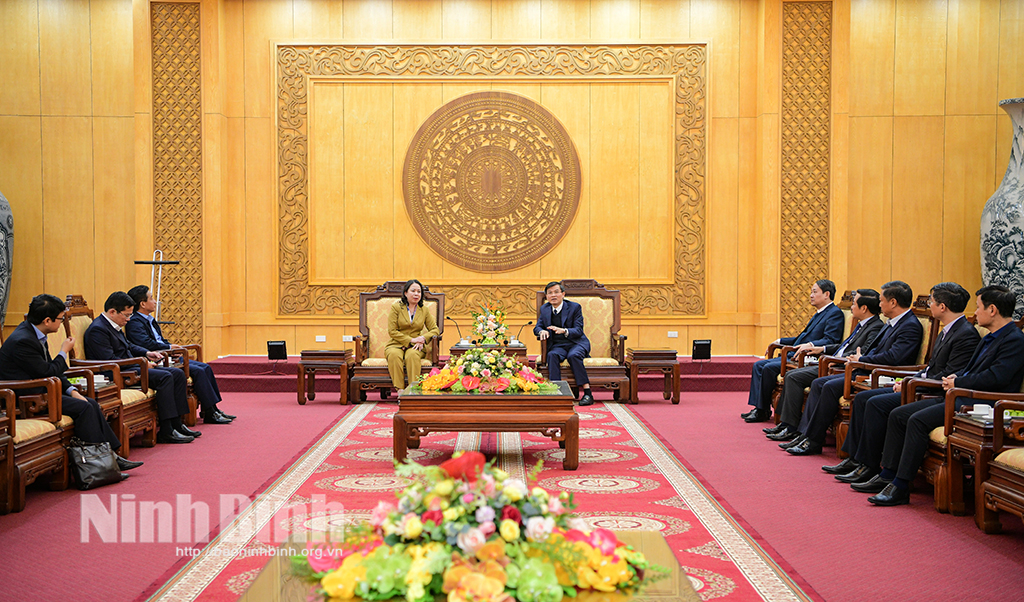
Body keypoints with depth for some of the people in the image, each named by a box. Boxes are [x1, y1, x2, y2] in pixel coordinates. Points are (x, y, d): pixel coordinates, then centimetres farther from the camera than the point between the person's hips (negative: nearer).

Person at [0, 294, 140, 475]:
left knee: (91, 403, 0)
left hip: (39, 390, 10)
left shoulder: (33, 333, 9)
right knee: (83, 408, -19)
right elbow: (48, 372, -20)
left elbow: (51, 370, 12)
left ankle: (110, 456, 0)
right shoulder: (23, 341, -23)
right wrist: (64, 352, -4)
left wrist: (72, 391, 1)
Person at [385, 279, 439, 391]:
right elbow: (392, 331, -3)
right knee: (394, 355, -37)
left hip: (414, 347, 1)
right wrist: (411, 340, -13)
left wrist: (423, 338, -13)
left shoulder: (424, 311, 12)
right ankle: (399, 390, -38)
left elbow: (435, 330, 9)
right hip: (396, 344, -1)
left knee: (412, 355, -36)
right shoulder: (396, 307, 3)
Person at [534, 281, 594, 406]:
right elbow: (537, 327, 13)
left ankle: (587, 392, -33)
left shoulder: (574, 307, -3)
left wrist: (564, 331, -30)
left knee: (573, 355, -36)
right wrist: (542, 331, -13)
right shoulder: (544, 309, 10)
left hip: (576, 343, -3)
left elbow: (578, 330, -10)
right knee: (552, 355, -32)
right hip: (557, 345, 3)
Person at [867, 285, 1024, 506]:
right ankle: (887, 475, 1)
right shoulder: (990, 338, 21)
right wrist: (956, 376, 4)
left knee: (918, 420, -27)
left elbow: (996, 378, -21)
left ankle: (901, 487, -22)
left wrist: (957, 383, -11)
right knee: (897, 415, -1)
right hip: (959, 397, 10)